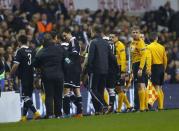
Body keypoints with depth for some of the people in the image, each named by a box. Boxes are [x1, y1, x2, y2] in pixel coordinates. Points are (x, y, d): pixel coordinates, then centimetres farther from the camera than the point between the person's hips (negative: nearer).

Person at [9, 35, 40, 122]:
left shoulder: (20, 51, -11)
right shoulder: (32, 51, 9)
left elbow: (16, 65, -16)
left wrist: (10, 75, -4)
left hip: (24, 77, -6)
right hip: (32, 77, 6)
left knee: (25, 96, -6)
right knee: (28, 96, 12)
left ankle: (35, 112, -22)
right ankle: (24, 116, 18)